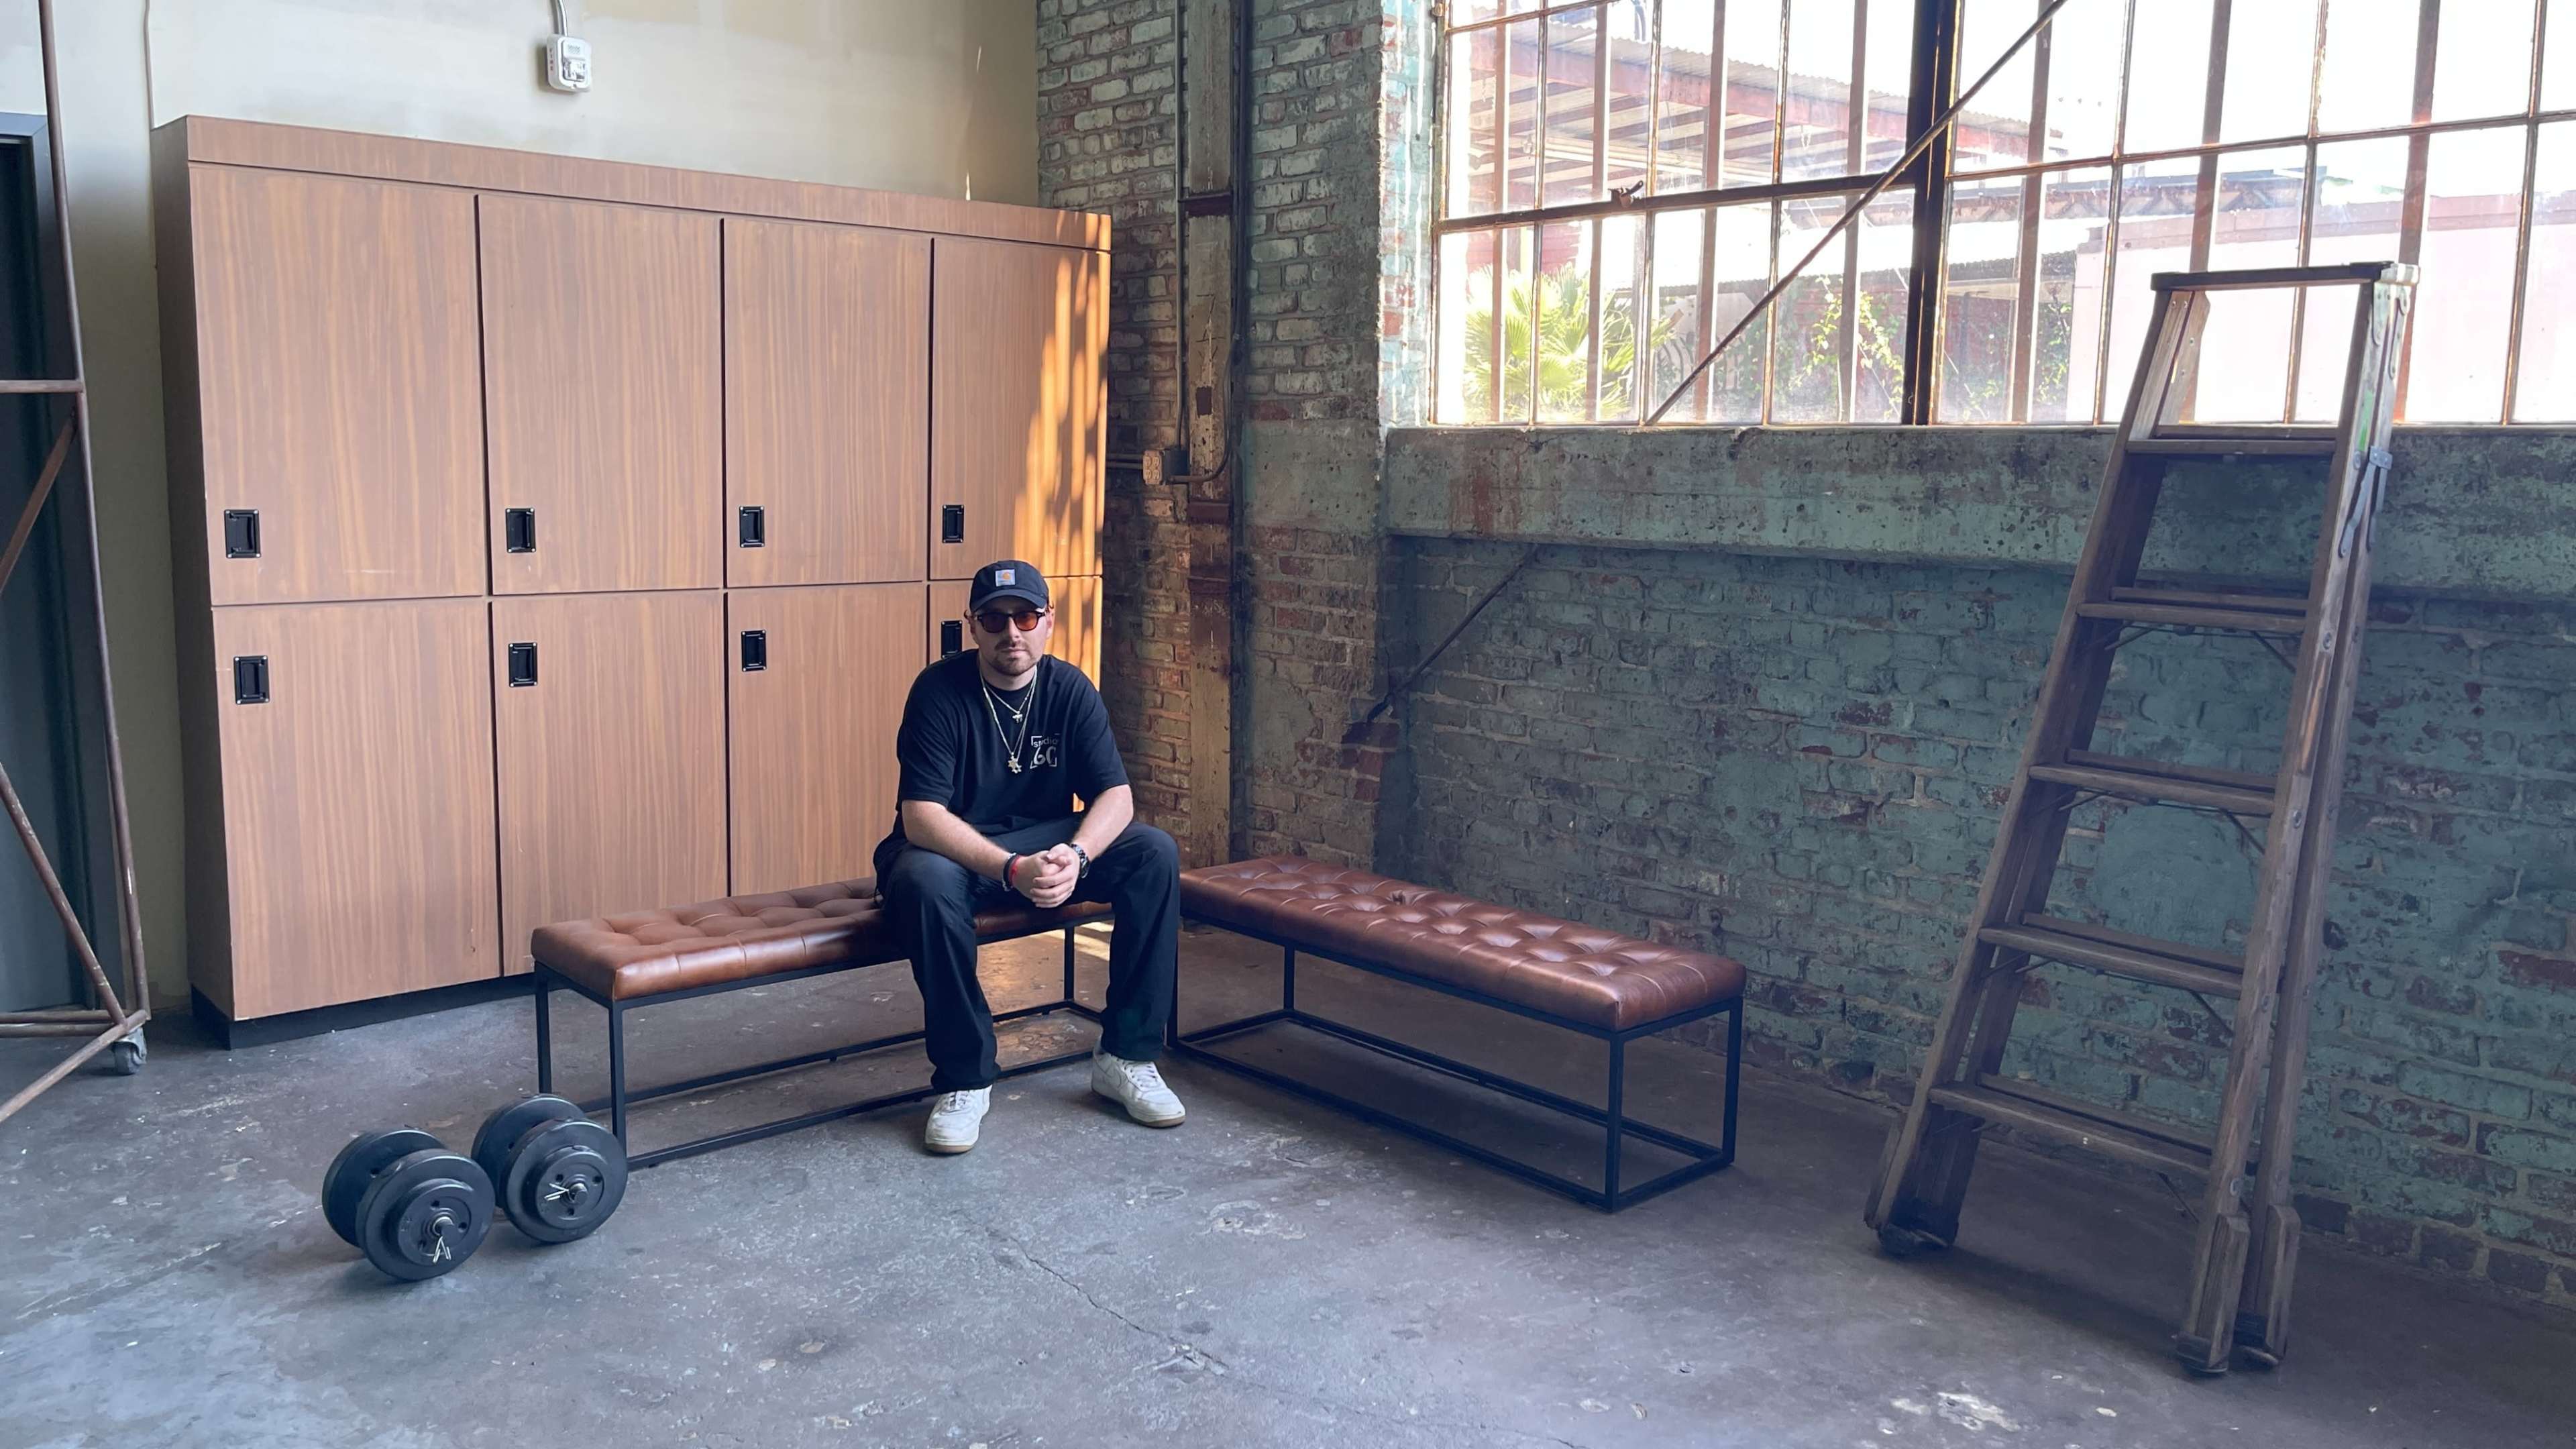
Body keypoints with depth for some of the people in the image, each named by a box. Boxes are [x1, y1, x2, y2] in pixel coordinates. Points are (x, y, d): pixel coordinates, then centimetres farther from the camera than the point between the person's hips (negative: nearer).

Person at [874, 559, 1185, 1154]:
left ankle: (1126, 1056, -12)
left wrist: (1076, 855, -34)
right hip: (955, 849, -3)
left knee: (1155, 854, -20)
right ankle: (964, 1079, -22)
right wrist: (1011, 870, -40)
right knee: (926, 881, -39)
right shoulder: (939, 691, -17)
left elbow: (1115, 795, -11)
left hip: (1050, 841, 4)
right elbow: (920, 816, -26)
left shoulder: (1069, 689, -5)